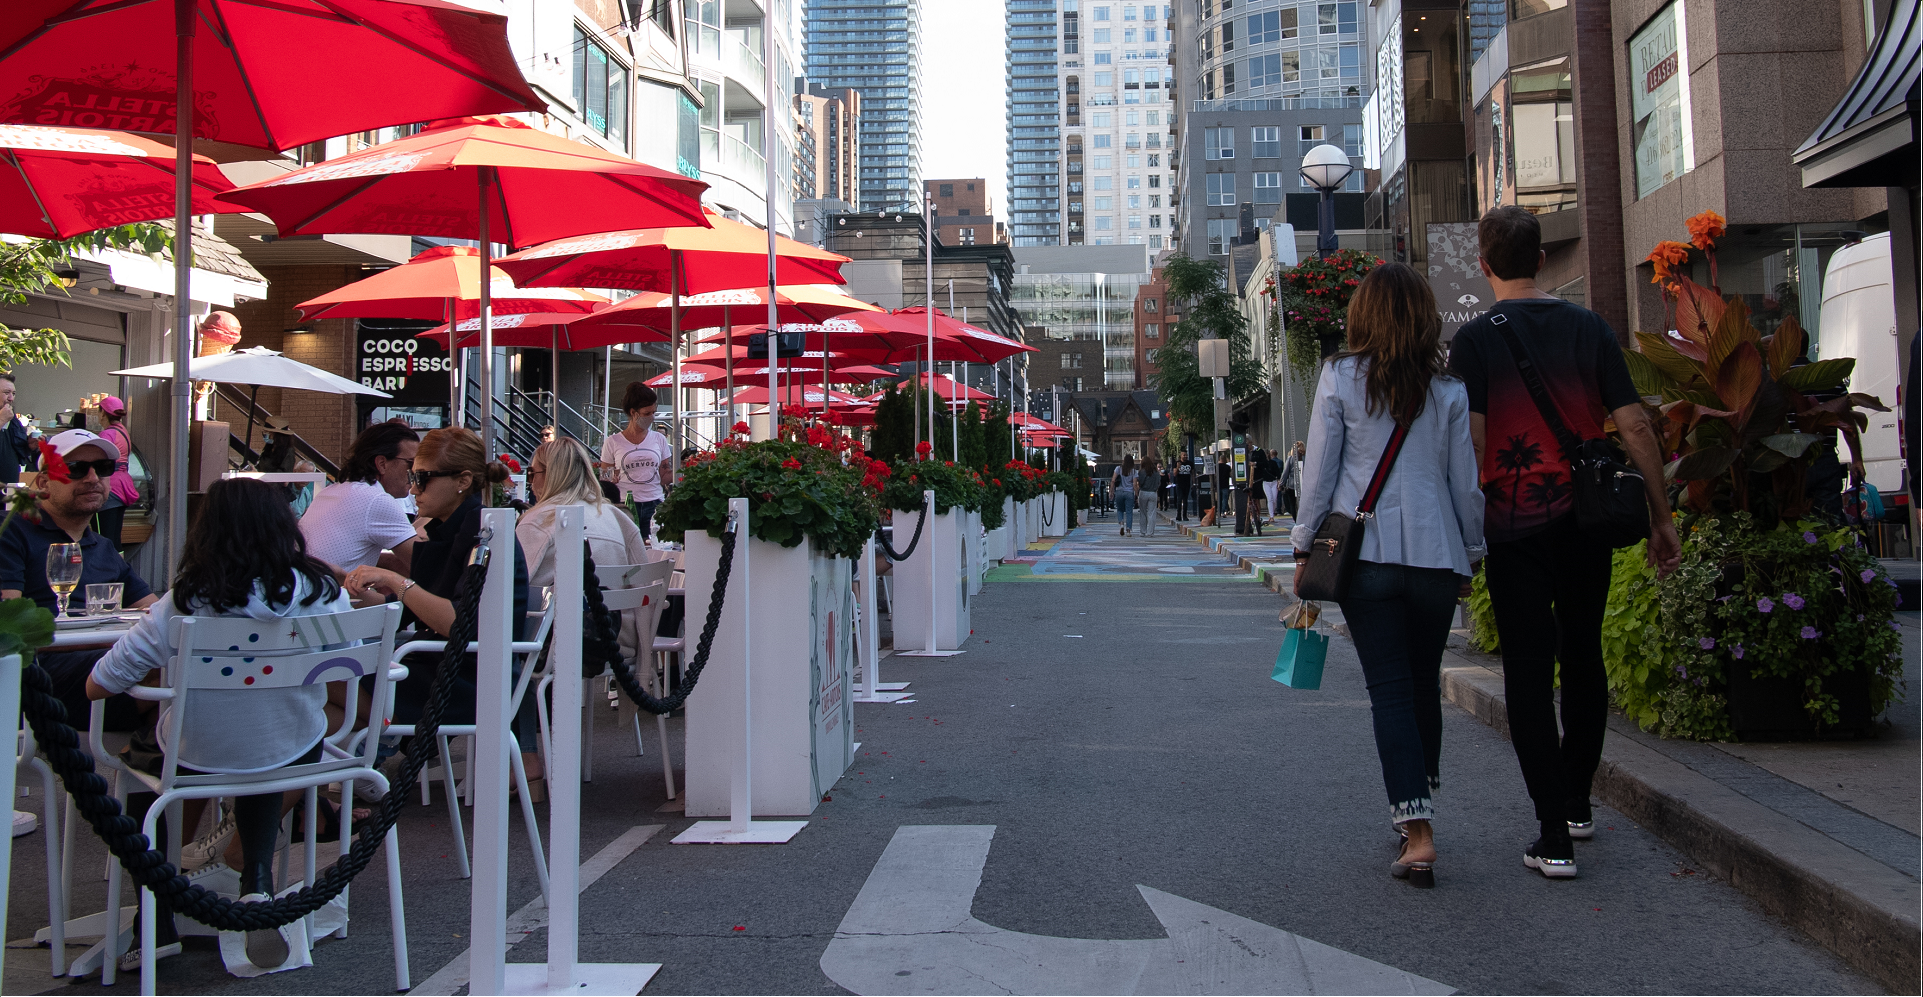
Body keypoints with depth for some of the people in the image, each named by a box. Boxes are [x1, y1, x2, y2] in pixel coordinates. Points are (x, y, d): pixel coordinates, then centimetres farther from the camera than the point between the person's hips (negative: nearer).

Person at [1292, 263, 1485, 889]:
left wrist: (1305, 548, 6)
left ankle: (1417, 834, -9)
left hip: (1366, 552, -2)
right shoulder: (1449, 389, 3)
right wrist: (1470, 555, 17)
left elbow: (1319, 471, -2)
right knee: (1425, 686, 17)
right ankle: (1417, 810, 29)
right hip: (1436, 555, 2)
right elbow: (1465, 480, 6)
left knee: (1390, 691, -1)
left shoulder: (1339, 378, -2)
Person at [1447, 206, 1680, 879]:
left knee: (1529, 672, 1)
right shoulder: (1588, 326, 3)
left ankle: (1554, 837, -2)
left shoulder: (1476, 339, -6)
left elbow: (1471, 443, -14)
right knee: (1583, 658, 18)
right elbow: (1635, 428, 0)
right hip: (1586, 519, 3)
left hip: (1515, 527, -3)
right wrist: (1661, 518, 6)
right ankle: (1577, 805, 31)